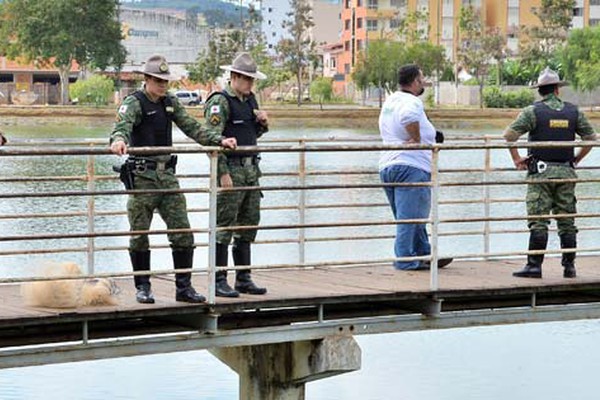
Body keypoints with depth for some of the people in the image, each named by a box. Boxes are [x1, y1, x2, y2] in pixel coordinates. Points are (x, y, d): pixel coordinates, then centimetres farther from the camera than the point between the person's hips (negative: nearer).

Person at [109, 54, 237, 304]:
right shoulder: (134, 103, -8)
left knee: (182, 232, 0)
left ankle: (184, 287, 6)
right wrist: (119, 141, -49)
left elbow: (192, 128, 12)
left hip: (167, 174, 6)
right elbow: (123, 124, -27)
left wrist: (219, 140, 0)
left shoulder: (171, 103, 12)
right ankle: (142, 288, 12)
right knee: (140, 234, 1)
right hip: (142, 176, -5)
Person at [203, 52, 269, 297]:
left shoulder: (250, 100, 15)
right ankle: (219, 281, -3)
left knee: (249, 224, 10)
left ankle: (243, 278, 17)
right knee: (224, 226, -6)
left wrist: (263, 123, 5)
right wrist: (223, 173, -21)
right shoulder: (220, 102, -10)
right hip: (231, 170, -8)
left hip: (251, 169, 8)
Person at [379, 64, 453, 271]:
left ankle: (425, 256, 23)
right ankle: (405, 260, -7)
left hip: (387, 166, 10)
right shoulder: (412, 102, -12)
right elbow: (408, 116, -35)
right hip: (411, 166, -10)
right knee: (410, 217, -6)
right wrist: (417, 139, -21)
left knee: (407, 217, 14)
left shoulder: (389, 102, 17)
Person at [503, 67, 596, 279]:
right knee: (567, 222, 8)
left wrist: (517, 159, -1)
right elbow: (591, 138, 13)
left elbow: (509, 135, -11)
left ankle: (534, 265, -8)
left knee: (538, 221, -5)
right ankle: (569, 266, 9)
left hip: (541, 173, -3)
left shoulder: (533, 111, -3)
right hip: (566, 173, 3)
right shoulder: (573, 111, 8)